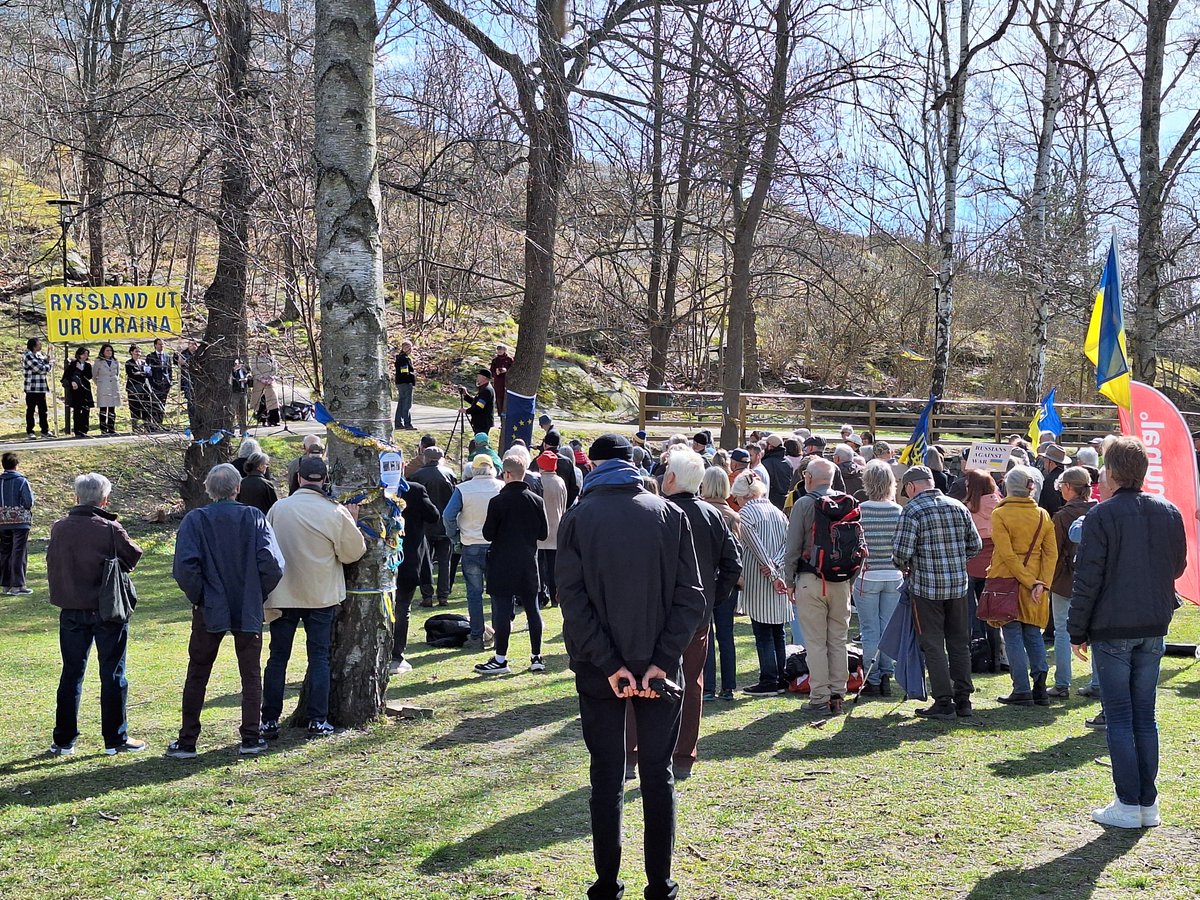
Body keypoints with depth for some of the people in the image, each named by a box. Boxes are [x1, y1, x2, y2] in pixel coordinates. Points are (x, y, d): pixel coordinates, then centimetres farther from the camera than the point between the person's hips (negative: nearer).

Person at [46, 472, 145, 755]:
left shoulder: (59, 528, -3)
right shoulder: (110, 529, -15)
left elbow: (52, 565, 9)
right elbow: (133, 557, -3)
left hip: (71, 612, 4)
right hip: (107, 610, -4)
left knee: (71, 674, 12)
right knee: (113, 674, 6)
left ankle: (64, 740, 17)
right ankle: (115, 739, 11)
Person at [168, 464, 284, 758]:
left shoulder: (195, 520, -7)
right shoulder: (254, 517, -6)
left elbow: (185, 567, -16)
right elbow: (272, 564, -14)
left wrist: (198, 597, -2)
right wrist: (258, 595, 1)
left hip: (209, 611, 0)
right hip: (249, 610, 0)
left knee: (197, 676, 11)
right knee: (251, 675, 11)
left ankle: (187, 742, 14)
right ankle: (250, 739, 11)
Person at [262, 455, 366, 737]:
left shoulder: (279, 508, -6)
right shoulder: (336, 513, -12)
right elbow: (352, 553, -3)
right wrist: (353, 523, 9)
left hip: (283, 595, 1)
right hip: (321, 596, -1)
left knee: (278, 657, 10)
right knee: (319, 657, 8)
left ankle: (270, 721, 12)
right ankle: (317, 721, 8)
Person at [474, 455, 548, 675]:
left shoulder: (497, 502, -12)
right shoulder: (537, 501, 1)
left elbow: (489, 535, -9)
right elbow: (543, 534, 7)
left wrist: (486, 524, 11)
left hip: (503, 565, -4)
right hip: (529, 564, 4)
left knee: (502, 611, 0)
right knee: (532, 609, 10)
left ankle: (500, 659, 3)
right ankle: (536, 657, 14)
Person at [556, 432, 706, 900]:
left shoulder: (577, 518, -4)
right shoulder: (669, 514, 0)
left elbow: (572, 599, -10)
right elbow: (690, 595, -7)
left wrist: (608, 663, -11)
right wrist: (663, 661, -10)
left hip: (599, 669, -1)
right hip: (659, 667, 1)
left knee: (607, 778, 9)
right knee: (658, 775, 10)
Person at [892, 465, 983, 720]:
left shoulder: (912, 510, -10)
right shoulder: (958, 507, 7)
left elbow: (902, 551, -16)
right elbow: (975, 545, 10)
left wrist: (903, 566, 4)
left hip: (926, 586, -5)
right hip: (958, 585, 5)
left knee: (933, 645, 2)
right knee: (959, 643, 13)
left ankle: (944, 703, 2)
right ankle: (963, 700, 17)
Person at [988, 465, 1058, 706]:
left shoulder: (1000, 514, -9)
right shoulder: (1043, 515, 5)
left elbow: (1007, 554, -15)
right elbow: (1051, 553, -2)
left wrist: (1030, 582, -12)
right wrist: (1041, 583, -7)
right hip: (1036, 582, 4)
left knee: (1013, 635, 2)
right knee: (1033, 634, 12)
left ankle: (1022, 690, 2)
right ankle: (1040, 689, 9)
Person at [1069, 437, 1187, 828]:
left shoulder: (1101, 516, -13)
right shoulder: (1169, 513, 4)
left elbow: (1087, 579, -13)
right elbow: (1178, 566, 15)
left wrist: (1077, 631, -5)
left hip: (1111, 630, -5)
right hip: (1154, 628, 5)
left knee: (1120, 718, 1)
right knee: (1145, 717, 12)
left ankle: (1128, 804, 3)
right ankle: (1149, 802, 15)